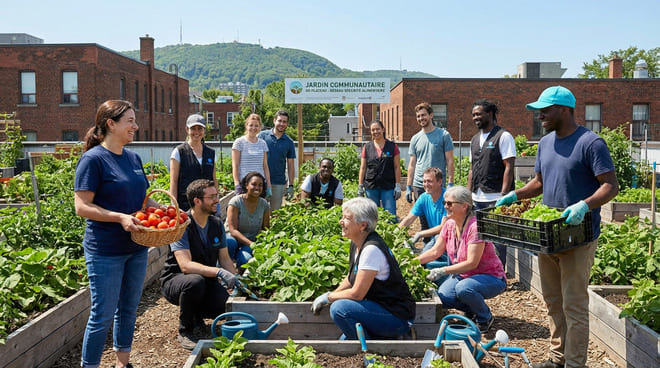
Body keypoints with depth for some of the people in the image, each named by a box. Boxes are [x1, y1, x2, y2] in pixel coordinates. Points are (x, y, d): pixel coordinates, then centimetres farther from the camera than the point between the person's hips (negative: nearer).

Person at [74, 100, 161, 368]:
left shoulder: (133, 158, 9)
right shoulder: (93, 159, -12)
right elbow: (82, 207, -16)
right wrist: (120, 218, -27)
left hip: (136, 248, 7)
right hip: (105, 252, -7)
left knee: (129, 309, 17)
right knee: (103, 315, 0)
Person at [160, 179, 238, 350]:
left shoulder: (217, 224, 1)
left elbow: (225, 259, 7)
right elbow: (185, 265, -31)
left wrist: (237, 282, -10)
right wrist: (219, 272, -43)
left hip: (206, 280, 5)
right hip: (175, 279, -5)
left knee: (227, 303, -25)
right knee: (195, 281, -40)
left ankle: (197, 315, 12)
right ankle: (185, 332, -13)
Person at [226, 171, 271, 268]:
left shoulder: (264, 204, 1)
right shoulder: (235, 202, -13)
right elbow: (233, 231, -19)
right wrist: (252, 244, -31)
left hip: (252, 241, 2)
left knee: (245, 259, -33)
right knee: (229, 242, -40)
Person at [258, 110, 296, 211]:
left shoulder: (289, 142, 7)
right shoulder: (263, 135, 1)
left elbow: (291, 165, 9)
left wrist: (291, 185, 3)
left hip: (279, 183, 2)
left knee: (275, 211, 7)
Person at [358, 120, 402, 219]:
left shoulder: (392, 146, 4)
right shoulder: (367, 147, 8)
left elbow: (397, 167, 4)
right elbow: (363, 168, 9)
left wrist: (398, 186, -2)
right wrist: (360, 186, 4)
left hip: (388, 187, -2)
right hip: (371, 187, 2)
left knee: (391, 215, -7)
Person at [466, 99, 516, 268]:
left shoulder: (503, 136, -4)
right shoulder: (475, 139, 17)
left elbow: (509, 168, -11)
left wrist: (503, 196, -17)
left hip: (496, 199, -7)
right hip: (477, 199, 7)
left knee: (497, 240, -3)